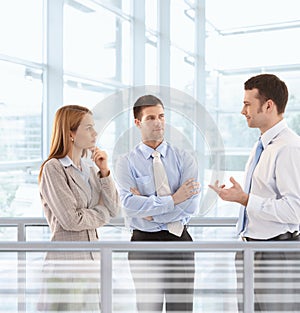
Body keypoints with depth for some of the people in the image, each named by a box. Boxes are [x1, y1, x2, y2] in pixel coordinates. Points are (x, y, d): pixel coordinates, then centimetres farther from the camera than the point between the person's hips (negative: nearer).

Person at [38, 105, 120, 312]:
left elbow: (114, 209, 4)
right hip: (67, 256, -6)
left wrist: (104, 172, -5)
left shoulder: (90, 168, 10)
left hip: (92, 255, 6)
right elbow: (71, 219, -17)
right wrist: (101, 214, -1)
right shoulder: (53, 168, -10)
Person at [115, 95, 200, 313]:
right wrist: (172, 199, -16)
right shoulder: (126, 163, -1)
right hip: (144, 242, -1)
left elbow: (191, 204, -10)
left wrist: (149, 209, -12)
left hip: (180, 240, 2)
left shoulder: (184, 159, 3)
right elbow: (130, 203, -17)